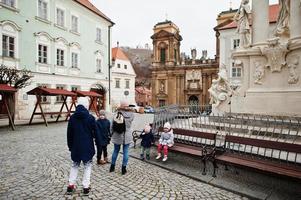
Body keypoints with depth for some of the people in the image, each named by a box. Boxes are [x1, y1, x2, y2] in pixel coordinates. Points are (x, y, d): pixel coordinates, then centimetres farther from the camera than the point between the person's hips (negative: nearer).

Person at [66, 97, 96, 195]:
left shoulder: (72, 118, -1)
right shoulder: (90, 118, -12)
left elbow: (69, 134, 6)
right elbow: (95, 132, -8)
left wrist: (70, 146, 15)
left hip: (75, 146, 4)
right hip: (87, 146, -3)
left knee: (75, 165, 21)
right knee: (87, 166, 10)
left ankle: (70, 186, 23)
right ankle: (86, 187, 14)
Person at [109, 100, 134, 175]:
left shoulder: (117, 113, -12)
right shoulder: (131, 114, -8)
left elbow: (112, 125, -5)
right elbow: (129, 124, 1)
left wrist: (112, 133, 7)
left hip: (117, 135, 0)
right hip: (127, 136, 0)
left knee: (116, 151, 16)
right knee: (125, 152, 9)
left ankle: (112, 167, 29)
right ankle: (123, 168, 16)